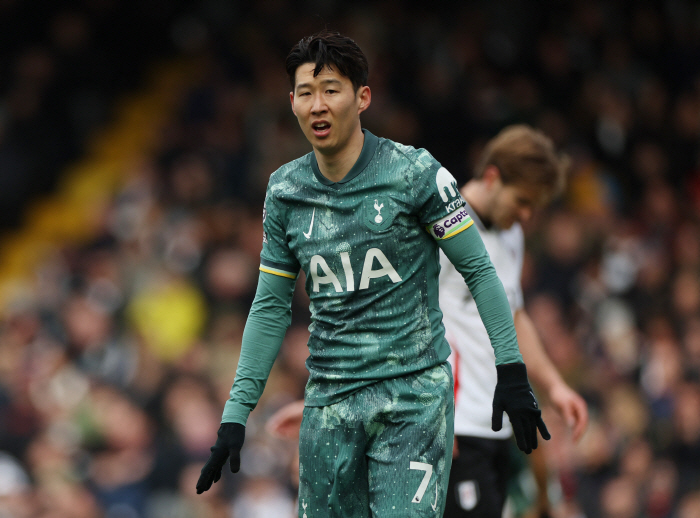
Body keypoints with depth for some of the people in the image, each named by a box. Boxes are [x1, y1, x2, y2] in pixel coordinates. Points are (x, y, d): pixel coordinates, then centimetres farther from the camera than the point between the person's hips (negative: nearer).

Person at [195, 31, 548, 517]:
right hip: (330, 401, 4)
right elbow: (270, 308, 12)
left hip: (414, 392, -4)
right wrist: (236, 414, 8)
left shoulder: (415, 172, -7)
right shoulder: (285, 191, 6)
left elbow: (479, 270, -2)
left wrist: (511, 370, -8)